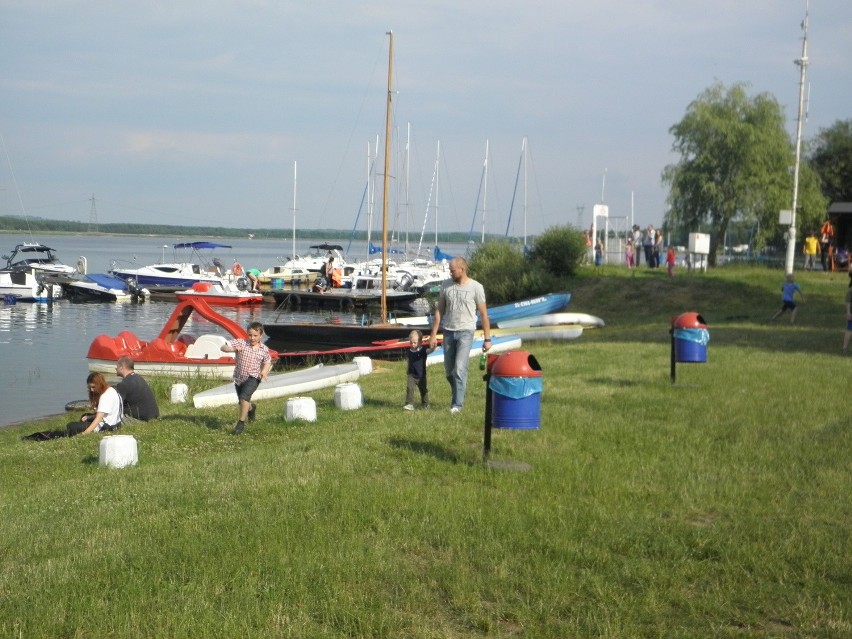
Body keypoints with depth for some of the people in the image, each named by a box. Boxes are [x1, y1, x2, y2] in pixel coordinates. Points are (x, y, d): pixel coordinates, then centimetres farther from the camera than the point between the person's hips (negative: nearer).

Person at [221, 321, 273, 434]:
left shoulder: (264, 349, -5)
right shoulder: (240, 343, -10)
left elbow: (267, 362, 11)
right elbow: (223, 347, -12)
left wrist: (264, 372, -8)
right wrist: (233, 349, -32)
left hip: (253, 377, -3)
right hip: (239, 377, 3)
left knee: (244, 397, -25)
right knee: (242, 401, 20)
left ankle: (241, 423, -11)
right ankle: (251, 408, 58)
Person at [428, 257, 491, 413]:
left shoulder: (476, 287, -7)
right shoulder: (446, 285, 3)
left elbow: (483, 314, -2)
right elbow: (439, 311, 8)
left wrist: (487, 339, -2)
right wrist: (433, 334, 5)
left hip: (465, 332, -4)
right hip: (448, 331, 4)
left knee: (460, 368, -14)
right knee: (449, 371, 9)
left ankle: (457, 404, -9)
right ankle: (460, 393, 32)